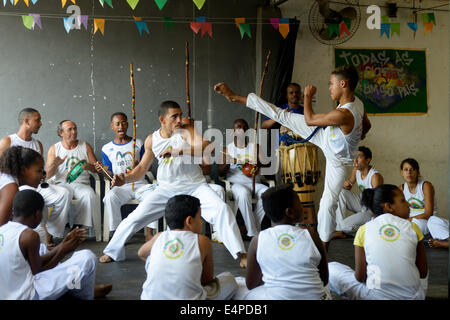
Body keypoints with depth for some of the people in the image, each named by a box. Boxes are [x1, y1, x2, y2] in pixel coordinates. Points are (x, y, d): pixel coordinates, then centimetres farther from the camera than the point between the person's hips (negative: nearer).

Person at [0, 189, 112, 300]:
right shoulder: (29, 235, -20)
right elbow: (38, 273, -11)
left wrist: (61, 247, 9)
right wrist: (62, 252, 1)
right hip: (25, 296, -9)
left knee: (41, 250, 32)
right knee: (87, 257, -8)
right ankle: (86, 294, 19)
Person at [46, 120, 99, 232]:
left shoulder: (85, 146, 14)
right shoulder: (54, 149, 12)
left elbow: (97, 168, 12)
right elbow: (48, 175, 5)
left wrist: (88, 166, -12)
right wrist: (55, 165, -18)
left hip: (81, 184, 1)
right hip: (62, 183, -1)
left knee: (89, 195, -34)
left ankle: (77, 226, -24)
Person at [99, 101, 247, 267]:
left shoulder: (186, 132, -10)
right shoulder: (152, 140, 1)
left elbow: (205, 146, -28)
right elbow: (143, 167, 11)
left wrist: (178, 151, -39)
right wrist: (125, 179, -6)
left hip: (194, 186, -2)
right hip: (166, 189, 3)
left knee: (222, 209, -22)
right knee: (135, 217, -2)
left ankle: (241, 254, -14)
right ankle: (112, 252, 21)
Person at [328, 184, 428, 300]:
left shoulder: (364, 230, -5)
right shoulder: (412, 228, -3)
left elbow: (360, 277, -2)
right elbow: (423, 273, 2)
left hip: (377, 296, 0)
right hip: (414, 297, 1)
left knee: (330, 268, 16)